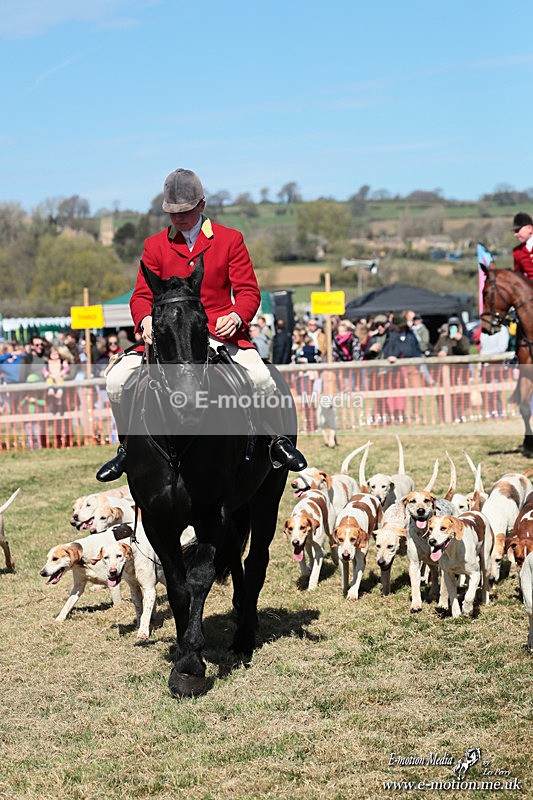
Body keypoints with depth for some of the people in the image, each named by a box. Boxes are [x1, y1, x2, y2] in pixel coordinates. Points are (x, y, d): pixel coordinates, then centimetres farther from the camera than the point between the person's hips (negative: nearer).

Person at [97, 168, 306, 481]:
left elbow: (248, 291, 2)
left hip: (220, 333, -2)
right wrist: (146, 319, -17)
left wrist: (236, 316, -21)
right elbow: (141, 295, 8)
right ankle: (129, 446, 5)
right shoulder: (155, 245, 11)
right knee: (117, 378, -16)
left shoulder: (230, 239, 6)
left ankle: (279, 441, -4)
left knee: (261, 378, -29)